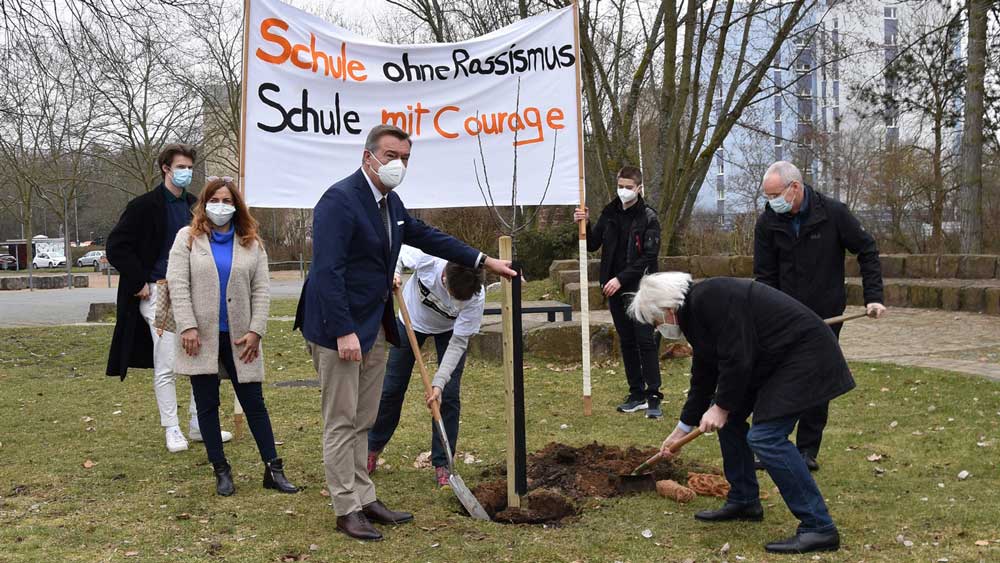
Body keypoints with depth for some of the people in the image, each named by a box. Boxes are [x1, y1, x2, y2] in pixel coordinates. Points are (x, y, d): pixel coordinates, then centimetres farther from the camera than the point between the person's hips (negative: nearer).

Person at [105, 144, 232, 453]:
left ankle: (199, 425, 17)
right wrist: (139, 283, -11)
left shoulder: (195, 206, 10)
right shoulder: (145, 206, -7)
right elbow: (116, 247, -9)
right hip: (158, 293, -5)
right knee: (166, 366, -1)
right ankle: (172, 430, 10)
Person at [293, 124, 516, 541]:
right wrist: (344, 332, -26)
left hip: (375, 327, 9)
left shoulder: (390, 201, 9)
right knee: (341, 422, 0)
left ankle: (365, 499, 25)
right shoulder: (340, 199, -18)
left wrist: (484, 261, 20)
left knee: (363, 421, 16)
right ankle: (347, 510, 9)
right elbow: (328, 271, -23)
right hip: (338, 328, -9)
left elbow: (427, 237, 21)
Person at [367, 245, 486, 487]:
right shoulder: (428, 257, -39)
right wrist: (393, 274, -36)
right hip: (412, 320, 1)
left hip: (449, 330, -1)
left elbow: (458, 343, -30)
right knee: (391, 389, 6)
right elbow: (399, 252, -16)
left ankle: (441, 464, 3)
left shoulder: (476, 298, -37)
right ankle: (372, 450, 24)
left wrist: (439, 382, -35)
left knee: (449, 395, -9)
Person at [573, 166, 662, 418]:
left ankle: (653, 397, -3)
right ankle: (637, 394, 18)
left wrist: (621, 279, -18)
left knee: (646, 342, -7)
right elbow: (593, 246, 13)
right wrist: (585, 225, -5)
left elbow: (649, 257, -13)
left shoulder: (648, 217, -7)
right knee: (627, 343, 10)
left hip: (640, 290, -5)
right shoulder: (610, 213, 9)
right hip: (615, 291, 6)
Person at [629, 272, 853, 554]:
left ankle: (819, 528, -13)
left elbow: (737, 359, -24)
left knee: (766, 437, -16)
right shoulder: (695, 311, 10)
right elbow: (704, 375, 18)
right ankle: (744, 501, 26)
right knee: (729, 417, 14)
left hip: (803, 355, -11)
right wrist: (682, 430, 24)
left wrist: (721, 407, -12)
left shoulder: (711, 299, -21)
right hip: (773, 359, 11)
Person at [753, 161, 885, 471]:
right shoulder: (767, 222, -7)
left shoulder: (833, 212, -13)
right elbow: (765, 276, -2)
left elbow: (867, 251, -2)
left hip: (826, 315, -1)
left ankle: (808, 450, 15)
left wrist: (874, 297, -8)